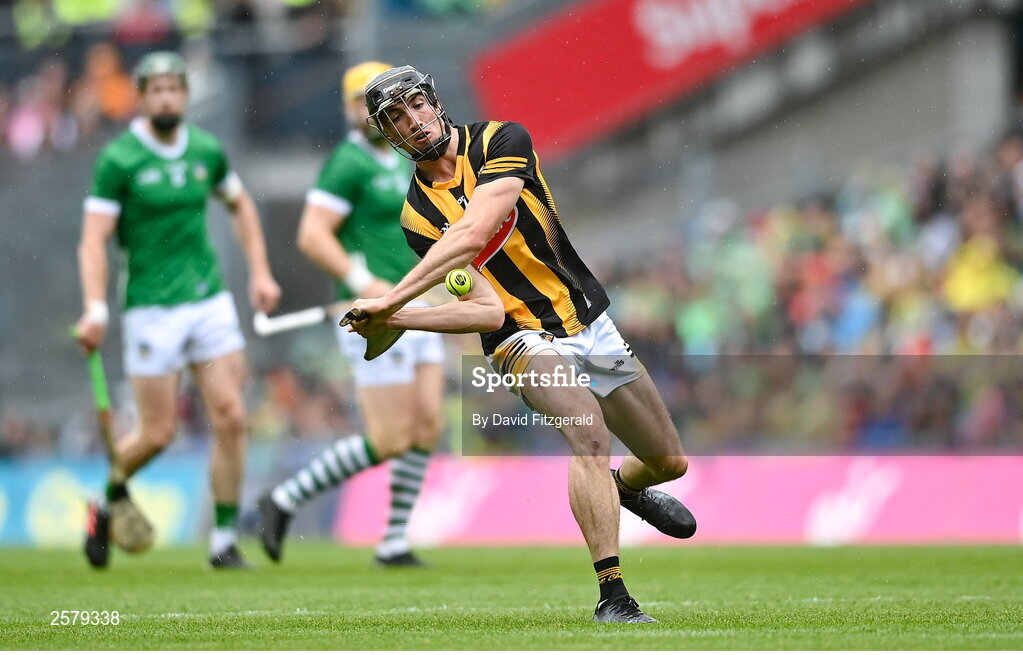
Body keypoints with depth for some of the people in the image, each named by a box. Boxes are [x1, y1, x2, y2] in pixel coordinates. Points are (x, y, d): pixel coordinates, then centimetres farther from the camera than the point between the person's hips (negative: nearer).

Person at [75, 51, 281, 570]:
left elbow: (239, 204, 24)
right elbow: (93, 240, -13)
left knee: (231, 418, -4)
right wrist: (95, 309, -24)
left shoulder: (205, 150, 6)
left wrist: (260, 271, 16)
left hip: (210, 301, 4)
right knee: (158, 433, -2)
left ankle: (224, 541, 4)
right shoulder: (118, 159, -9)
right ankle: (107, 502, 27)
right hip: (151, 308, -4)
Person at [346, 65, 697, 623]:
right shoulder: (418, 215, -2)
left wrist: (391, 299, -27)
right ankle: (612, 598, -35)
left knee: (669, 463, 12)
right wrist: (395, 320, -24)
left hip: (592, 324, 2)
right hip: (524, 341, -2)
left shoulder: (502, 141, -8)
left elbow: (473, 235, -24)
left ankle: (626, 487, 49)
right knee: (589, 431, -32)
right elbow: (488, 309, -11)